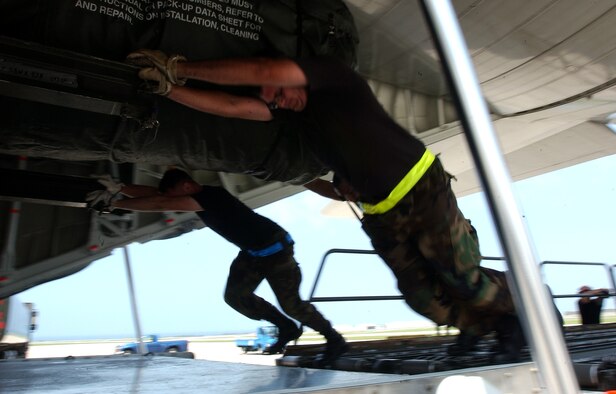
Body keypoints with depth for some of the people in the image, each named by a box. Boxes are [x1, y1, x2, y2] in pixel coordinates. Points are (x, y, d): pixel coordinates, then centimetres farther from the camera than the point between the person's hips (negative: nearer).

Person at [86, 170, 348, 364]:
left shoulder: (211, 196, -27)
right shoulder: (199, 199, 1)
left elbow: (161, 205, -33)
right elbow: (157, 195, -5)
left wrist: (114, 203, -29)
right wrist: (119, 188, -16)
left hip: (275, 248, -9)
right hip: (252, 252, 9)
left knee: (291, 304, -4)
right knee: (235, 296, -1)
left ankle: (335, 340, 17)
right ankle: (286, 327, 15)